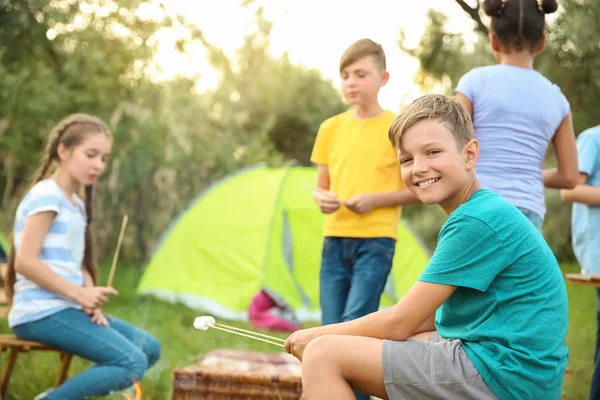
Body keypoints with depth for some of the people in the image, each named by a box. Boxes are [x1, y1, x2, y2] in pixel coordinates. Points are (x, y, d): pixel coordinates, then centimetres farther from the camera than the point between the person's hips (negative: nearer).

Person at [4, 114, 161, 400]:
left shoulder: (77, 204, 18)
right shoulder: (46, 195, -11)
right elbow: (25, 262, -18)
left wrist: (90, 302, -2)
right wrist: (80, 294, -17)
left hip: (67, 309, 9)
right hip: (42, 313, -9)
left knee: (149, 347, 7)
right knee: (132, 363, -18)